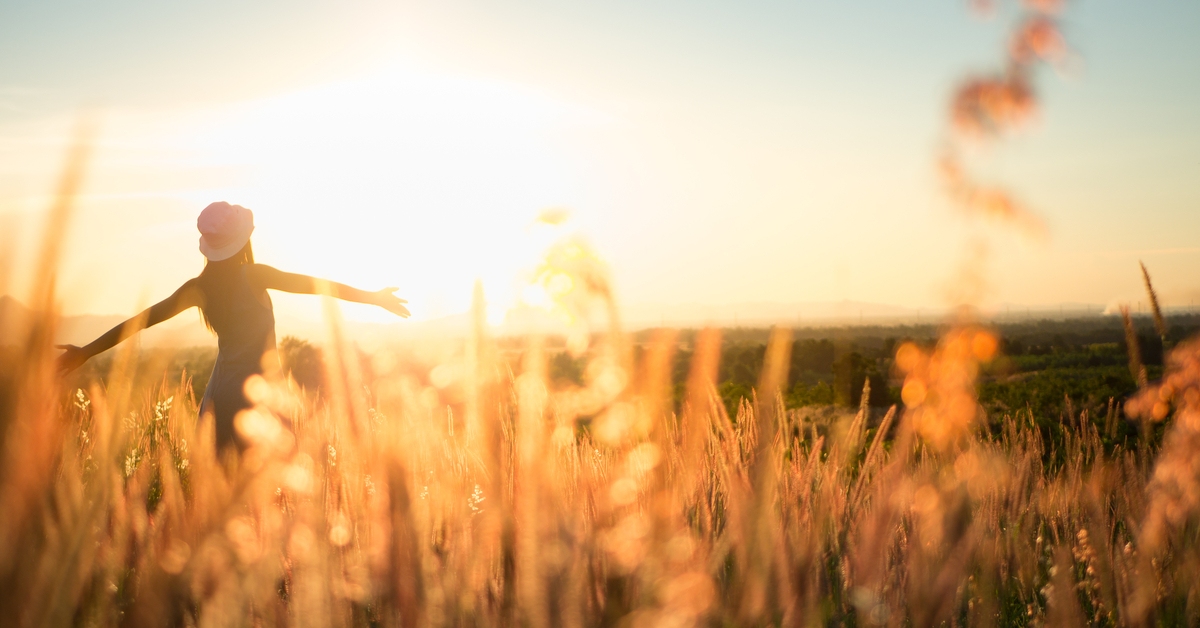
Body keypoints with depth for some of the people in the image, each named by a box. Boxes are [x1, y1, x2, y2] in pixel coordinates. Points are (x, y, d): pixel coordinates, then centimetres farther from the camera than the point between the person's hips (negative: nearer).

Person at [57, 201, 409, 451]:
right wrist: (374, 297, -6)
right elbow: (314, 284, -11)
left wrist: (88, 351, 9)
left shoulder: (199, 288, 3)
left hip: (219, 395, 5)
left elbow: (143, 319, 3)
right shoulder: (253, 276, -10)